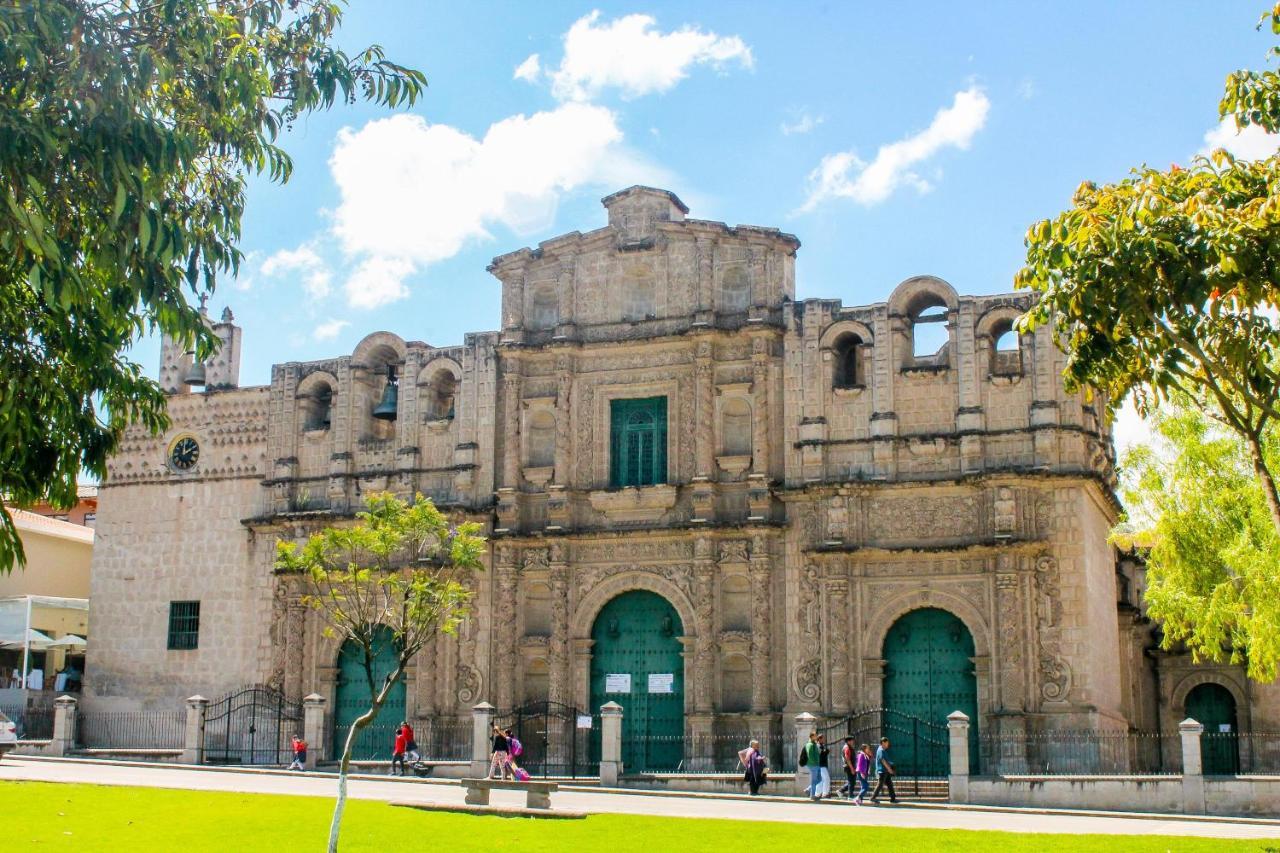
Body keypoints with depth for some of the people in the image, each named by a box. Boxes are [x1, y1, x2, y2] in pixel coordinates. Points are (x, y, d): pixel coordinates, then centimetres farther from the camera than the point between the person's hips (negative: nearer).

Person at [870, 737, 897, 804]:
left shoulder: (884, 750, 17)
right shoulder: (881, 750, -14)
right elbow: (883, 760, -21)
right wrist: (889, 768, -21)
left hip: (885, 771, 10)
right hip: (882, 771, -10)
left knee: (890, 784, 8)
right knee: (880, 785, -7)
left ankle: (893, 798, 9)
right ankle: (873, 797, -1)